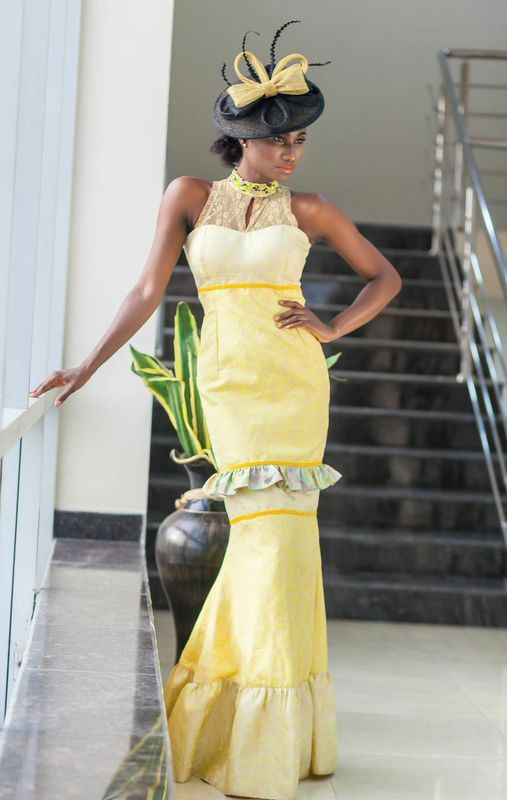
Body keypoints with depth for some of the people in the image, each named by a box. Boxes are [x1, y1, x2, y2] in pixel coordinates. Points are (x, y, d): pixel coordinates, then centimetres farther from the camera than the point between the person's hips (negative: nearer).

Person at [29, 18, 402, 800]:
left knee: (278, 535, -2)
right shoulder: (190, 196, 6)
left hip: (295, 378, 1)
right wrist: (87, 367, 0)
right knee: (266, 533, -8)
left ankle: (267, 732, 17)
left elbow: (384, 276, 15)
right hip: (229, 378, -1)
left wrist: (332, 328, 0)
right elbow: (149, 290, 5)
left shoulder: (309, 208, 7)